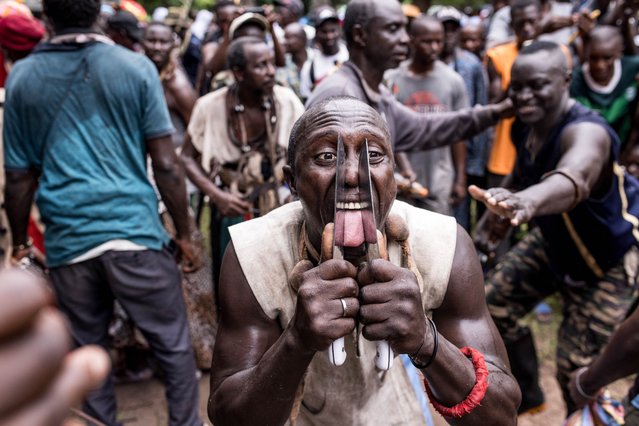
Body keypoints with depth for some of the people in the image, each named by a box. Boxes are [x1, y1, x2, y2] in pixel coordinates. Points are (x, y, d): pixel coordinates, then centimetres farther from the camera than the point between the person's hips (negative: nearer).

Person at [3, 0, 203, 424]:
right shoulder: (136, 67, -2)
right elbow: (165, 164, -4)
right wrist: (184, 233, 5)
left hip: (67, 241, 3)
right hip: (135, 232, -2)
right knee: (174, 345, 11)